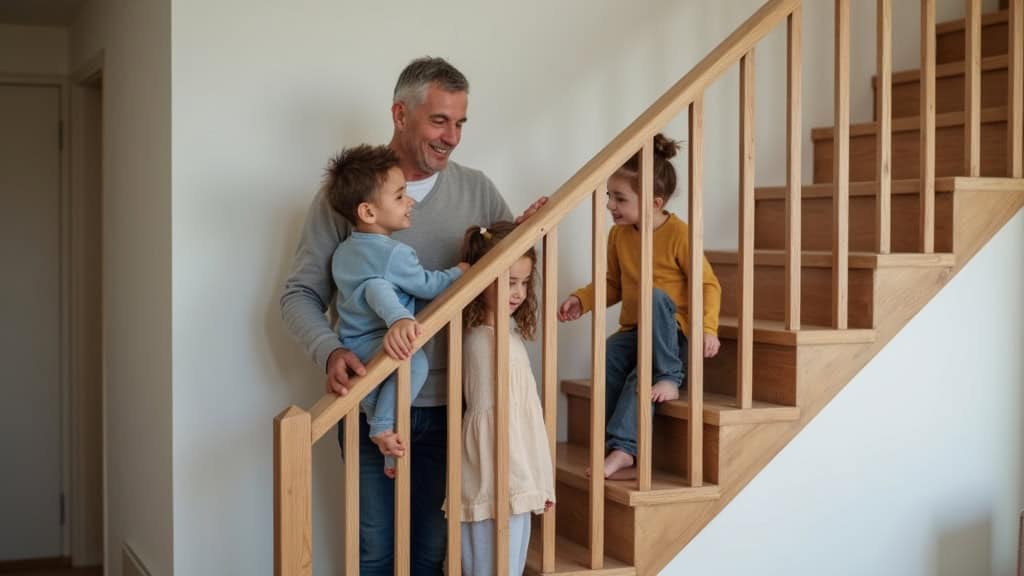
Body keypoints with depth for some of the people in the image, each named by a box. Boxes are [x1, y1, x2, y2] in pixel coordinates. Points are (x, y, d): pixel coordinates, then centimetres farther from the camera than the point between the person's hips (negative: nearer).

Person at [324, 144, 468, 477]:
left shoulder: (344, 252, 12)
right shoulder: (395, 254, -14)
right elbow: (429, 286, -3)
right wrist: (459, 273, 11)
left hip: (349, 347, 10)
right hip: (375, 346, -10)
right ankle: (384, 427, -28)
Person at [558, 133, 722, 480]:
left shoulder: (678, 234, -14)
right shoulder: (619, 235, 3)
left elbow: (707, 284, -11)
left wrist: (707, 327, -27)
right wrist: (581, 300, -5)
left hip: (671, 334, -4)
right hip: (633, 330, 4)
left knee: (655, 296, -36)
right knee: (608, 358, -28)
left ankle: (670, 377, -19)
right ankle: (624, 453, -24)